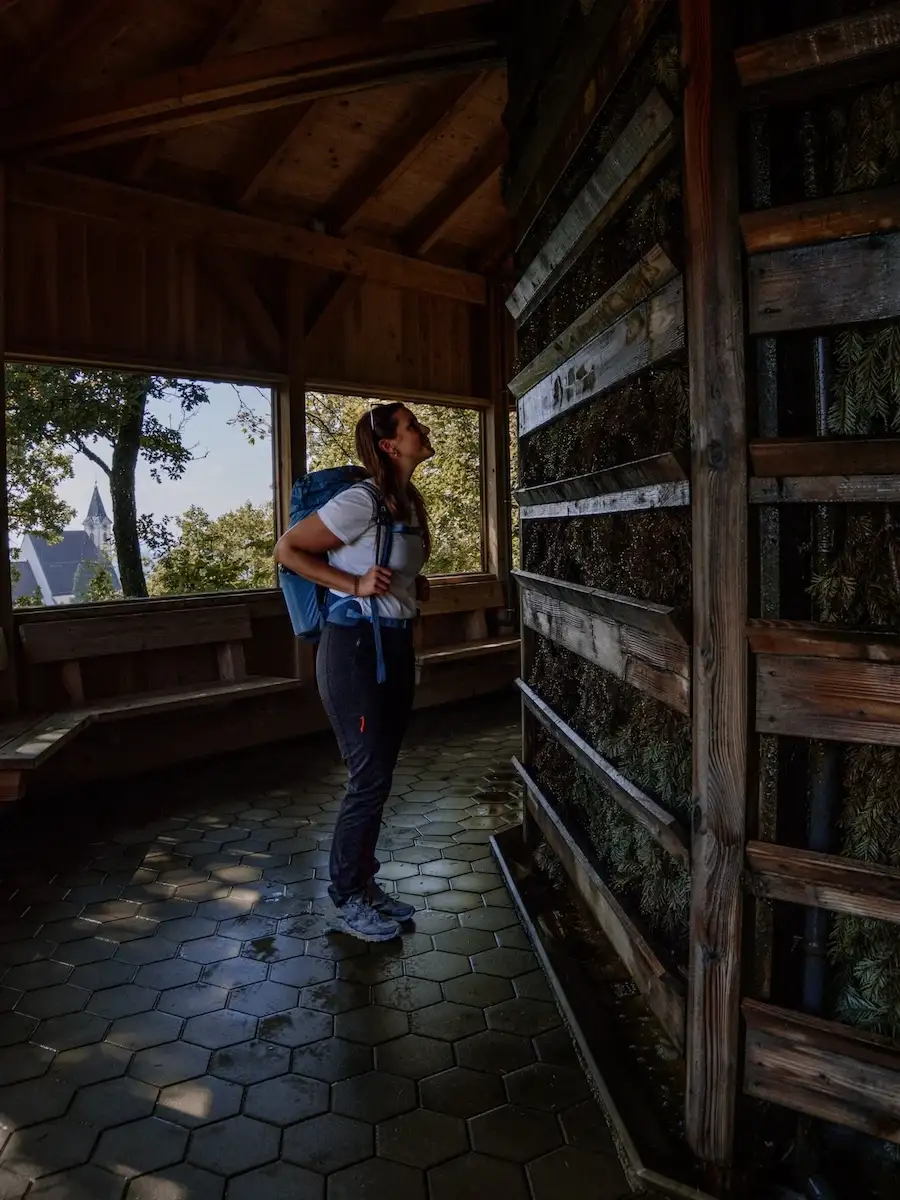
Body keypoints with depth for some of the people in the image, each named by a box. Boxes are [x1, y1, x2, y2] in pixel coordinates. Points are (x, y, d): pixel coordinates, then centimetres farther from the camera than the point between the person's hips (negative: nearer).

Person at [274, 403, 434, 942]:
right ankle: (347, 898, 19)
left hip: (395, 647, 8)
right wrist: (354, 585, -19)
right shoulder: (364, 500, -18)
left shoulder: (409, 501, 8)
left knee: (380, 775, 15)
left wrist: (414, 585, 7)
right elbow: (287, 549, -14)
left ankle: (366, 883, 31)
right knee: (370, 779, -1)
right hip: (357, 647, -8)